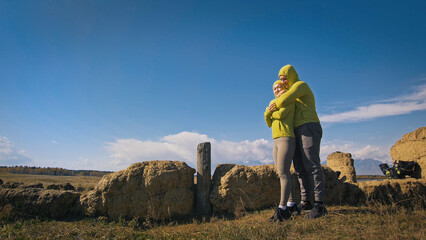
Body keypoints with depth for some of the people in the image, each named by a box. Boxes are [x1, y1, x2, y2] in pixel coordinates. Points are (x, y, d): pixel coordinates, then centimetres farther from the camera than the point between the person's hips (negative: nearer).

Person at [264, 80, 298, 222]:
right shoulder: (274, 103, 21)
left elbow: (280, 115, -15)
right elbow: (269, 124, 16)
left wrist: (271, 112, 4)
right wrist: (267, 114, -3)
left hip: (286, 139, -8)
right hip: (276, 141, 8)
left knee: (283, 173, -14)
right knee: (284, 173, 7)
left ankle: (282, 208, -16)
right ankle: (292, 204, 14)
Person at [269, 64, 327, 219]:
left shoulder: (300, 85, -2)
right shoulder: (295, 93, 29)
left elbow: (286, 99, -19)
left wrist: (276, 104, -1)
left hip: (309, 128, -10)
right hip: (298, 133, 10)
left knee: (311, 165, -16)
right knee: (300, 167, 5)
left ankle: (319, 205, -18)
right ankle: (305, 202, 9)